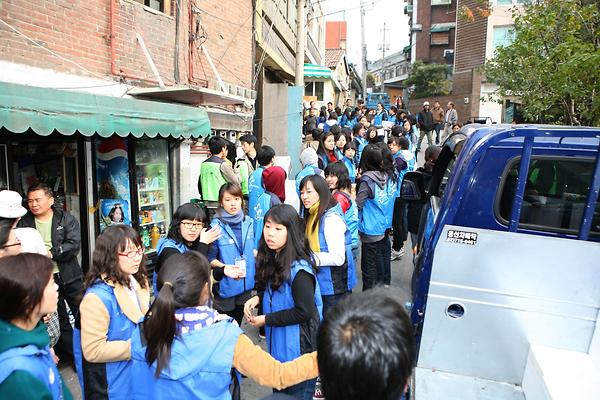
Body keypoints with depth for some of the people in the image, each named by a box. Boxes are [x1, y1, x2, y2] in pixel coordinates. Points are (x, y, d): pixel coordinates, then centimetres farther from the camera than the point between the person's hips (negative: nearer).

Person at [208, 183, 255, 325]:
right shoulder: (216, 226, -17)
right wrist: (224, 267, -29)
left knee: (238, 322, 23)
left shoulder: (248, 222, -1)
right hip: (225, 284, -5)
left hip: (245, 282, 5)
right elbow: (210, 257, -13)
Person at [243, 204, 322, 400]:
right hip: (277, 340, 8)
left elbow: (304, 312, -24)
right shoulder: (272, 258, -1)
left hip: (298, 346, -8)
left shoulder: (299, 270, -27)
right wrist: (258, 298, -6)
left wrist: (266, 319, -18)